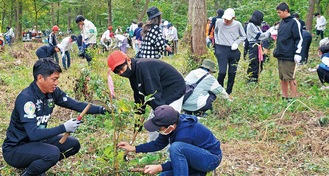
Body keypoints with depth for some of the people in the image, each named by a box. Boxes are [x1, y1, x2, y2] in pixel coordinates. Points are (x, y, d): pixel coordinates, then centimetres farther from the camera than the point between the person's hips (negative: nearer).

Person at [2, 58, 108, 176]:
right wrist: (63, 128, -36)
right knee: (53, 153, -30)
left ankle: (37, 165, 13)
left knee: (73, 144, 1)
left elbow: (76, 105, 1)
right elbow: (33, 134, -34)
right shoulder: (26, 98, -28)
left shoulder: (52, 92, -6)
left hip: (37, 141, 8)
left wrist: (101, 109, -11)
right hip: (15, 149, -8)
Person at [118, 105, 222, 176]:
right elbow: (158, 144, 4)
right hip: (195, 157, 9)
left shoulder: (184, 135, -34)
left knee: (176, 147, -34)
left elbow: (179, 160, -19)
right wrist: (133, 148, 0)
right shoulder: (171, 124, -10)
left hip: (211, 158, -9)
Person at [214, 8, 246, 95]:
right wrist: (217, 41, 7)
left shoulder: (237, 24, -4)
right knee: (222, 72, -13)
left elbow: (243, 36, 10)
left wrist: (236, 43, -5)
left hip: (233, 50, 2)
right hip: (221, 49, -2)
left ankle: (228, 93, 18)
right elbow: (215, 31, 18)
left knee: (232, 73, 6)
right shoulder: (219, 22, -3)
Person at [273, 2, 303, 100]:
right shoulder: (282, 22, 14)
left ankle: (293, 98, 3)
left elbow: (299, 39, -12)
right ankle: (284, 98, 19)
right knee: (282, 78, 11)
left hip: (289, 56, -8)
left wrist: (298, 54, -16)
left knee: (290, 78, -5)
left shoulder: (294, 22, -10)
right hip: (280, 55, 8)